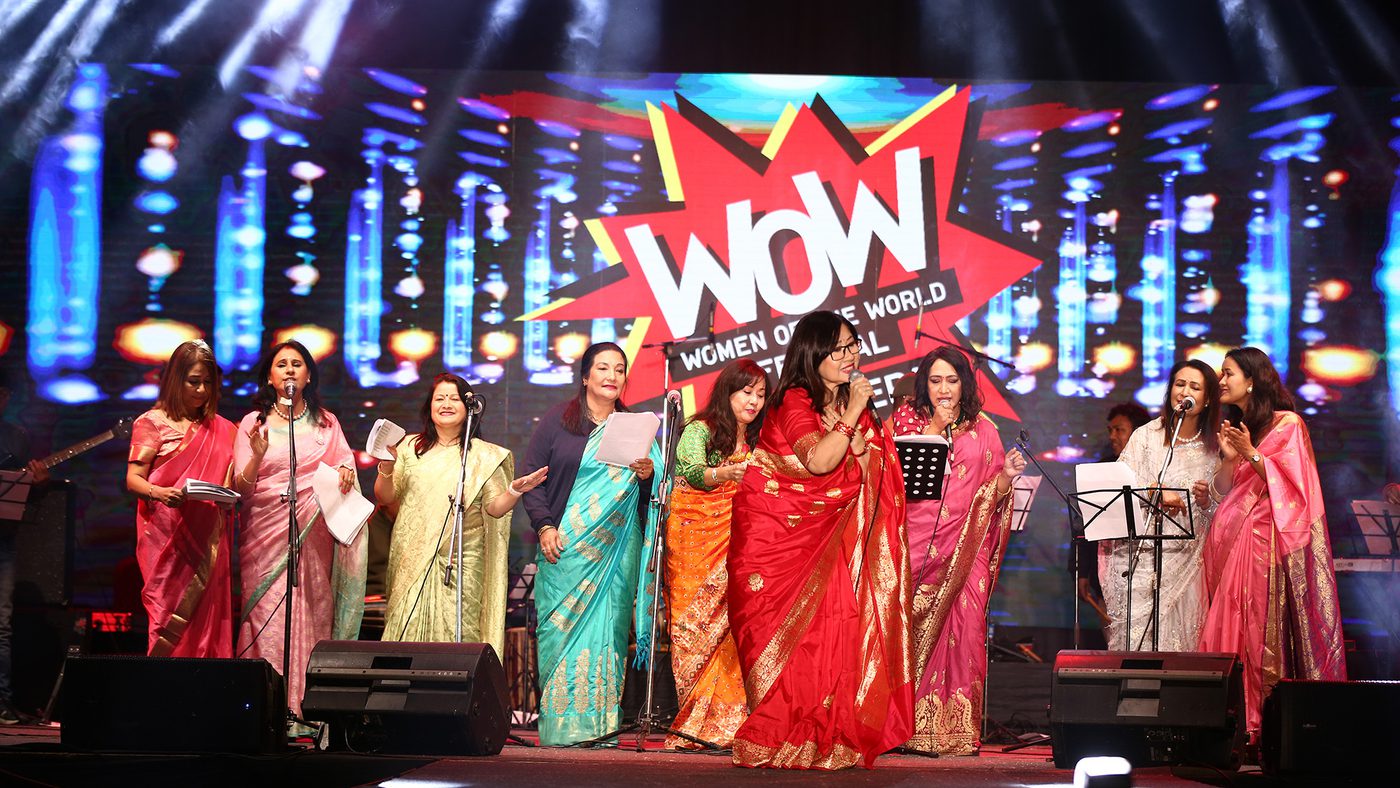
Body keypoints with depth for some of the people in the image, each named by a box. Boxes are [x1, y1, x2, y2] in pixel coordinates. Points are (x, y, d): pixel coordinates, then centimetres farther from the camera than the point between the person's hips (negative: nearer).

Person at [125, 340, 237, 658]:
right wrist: (159, 493, -24)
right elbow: (133, 479, -3)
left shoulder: (221, 429, 16)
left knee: (206, 616, -2)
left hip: (209, 541, 4)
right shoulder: (153, 422, 3)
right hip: (167, 538, -3)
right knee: (170, 616, -9)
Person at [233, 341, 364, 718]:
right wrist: (258, 456, -17)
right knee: (268, 619, -10)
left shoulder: (326, 423, 14)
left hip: (314, 536, 2)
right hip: (267, 536, -2)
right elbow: (240, 487, 2)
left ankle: (310, 707, -3)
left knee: (313, 616, -4)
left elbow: (345, 462, 15)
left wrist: (346, 471, -9)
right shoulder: (254, 422, 7)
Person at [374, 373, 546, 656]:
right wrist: (387, 465, -12)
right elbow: (385, 498, 6)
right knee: (408, 630, -4)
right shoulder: (410, 447, 10)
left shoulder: (484, 455, 7)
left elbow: (495, 508, 1)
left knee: (457, 632, -7)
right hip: (413, 561, 1)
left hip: (462, 565, -1)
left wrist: (515, 491, -18)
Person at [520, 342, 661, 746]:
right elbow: (532, 474, 4)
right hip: (565, 547, -2)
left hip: (615, 550, 2)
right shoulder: (558, 420, 8)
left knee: (606, 628, -3)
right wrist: (544, 525, -7)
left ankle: (600, 723, -1)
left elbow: (651, 495, 15)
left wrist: (647, 474, -8)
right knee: (561, 626, -6)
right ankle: (558, 722, -2)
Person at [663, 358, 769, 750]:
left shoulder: (755, 442, 16)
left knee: (729, 624, -7)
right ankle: (694, 724, -6)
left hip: (733, 544, 5)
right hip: (693, 538, -4)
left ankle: (723, 722, -5)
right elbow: (693, 471, -22)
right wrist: (725, 473, -41)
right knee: (695, 624, -8)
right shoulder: (699, 430, -3)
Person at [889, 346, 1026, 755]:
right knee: (908, 631, -6)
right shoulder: (906, 422, 11)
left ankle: (956, 729, -2)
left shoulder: (982, 429, 12)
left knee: (962, 631, -7)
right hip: (915, 546, -1)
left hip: (964, 550, 1)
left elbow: (991, 493, 12)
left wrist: (1007, 475, -8)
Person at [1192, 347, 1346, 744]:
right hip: (1231, 541, 7)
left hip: (1266, 541, -7)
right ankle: (1235, 721, -1)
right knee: (1230, 630, 0)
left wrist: (1251, 453, -16)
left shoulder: (1286, 424, -1)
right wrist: (1229, 457, 2)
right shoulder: (1233, 428, 19)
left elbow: (1292, 482, -11)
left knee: (1263, 631, -11)